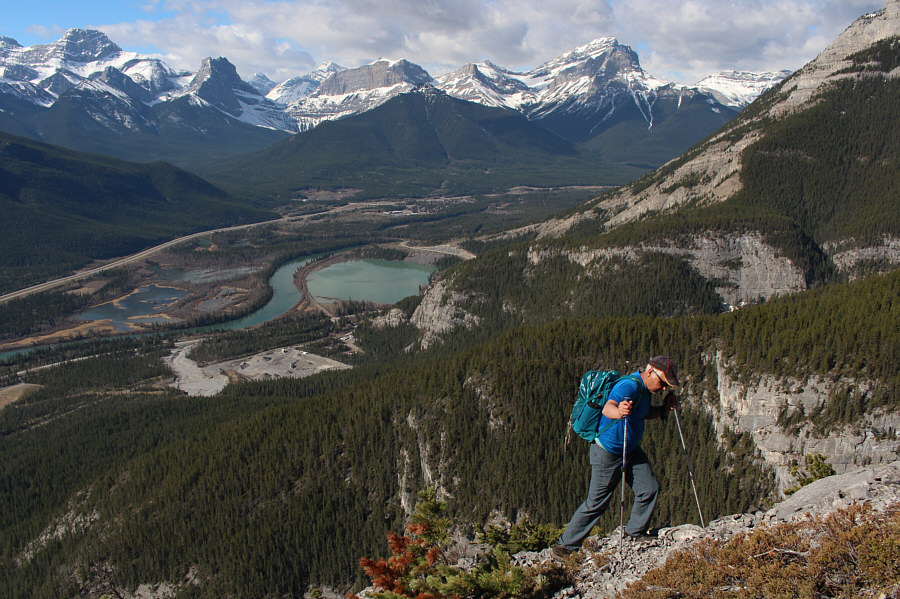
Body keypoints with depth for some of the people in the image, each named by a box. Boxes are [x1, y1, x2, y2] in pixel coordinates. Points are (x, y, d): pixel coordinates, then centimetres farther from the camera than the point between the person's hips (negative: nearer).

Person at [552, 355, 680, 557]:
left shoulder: (644, 388, 3)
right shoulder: (630, 385, -27)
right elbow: (607, 408, -45)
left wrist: (664, 408, 1)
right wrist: (618, 412, -69)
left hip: (631, 450, 9)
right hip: (608, 452, -9)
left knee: (650, 489, 5)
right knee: (597, 502, -1)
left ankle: (635, 532, 28)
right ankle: (566, 544, 14)